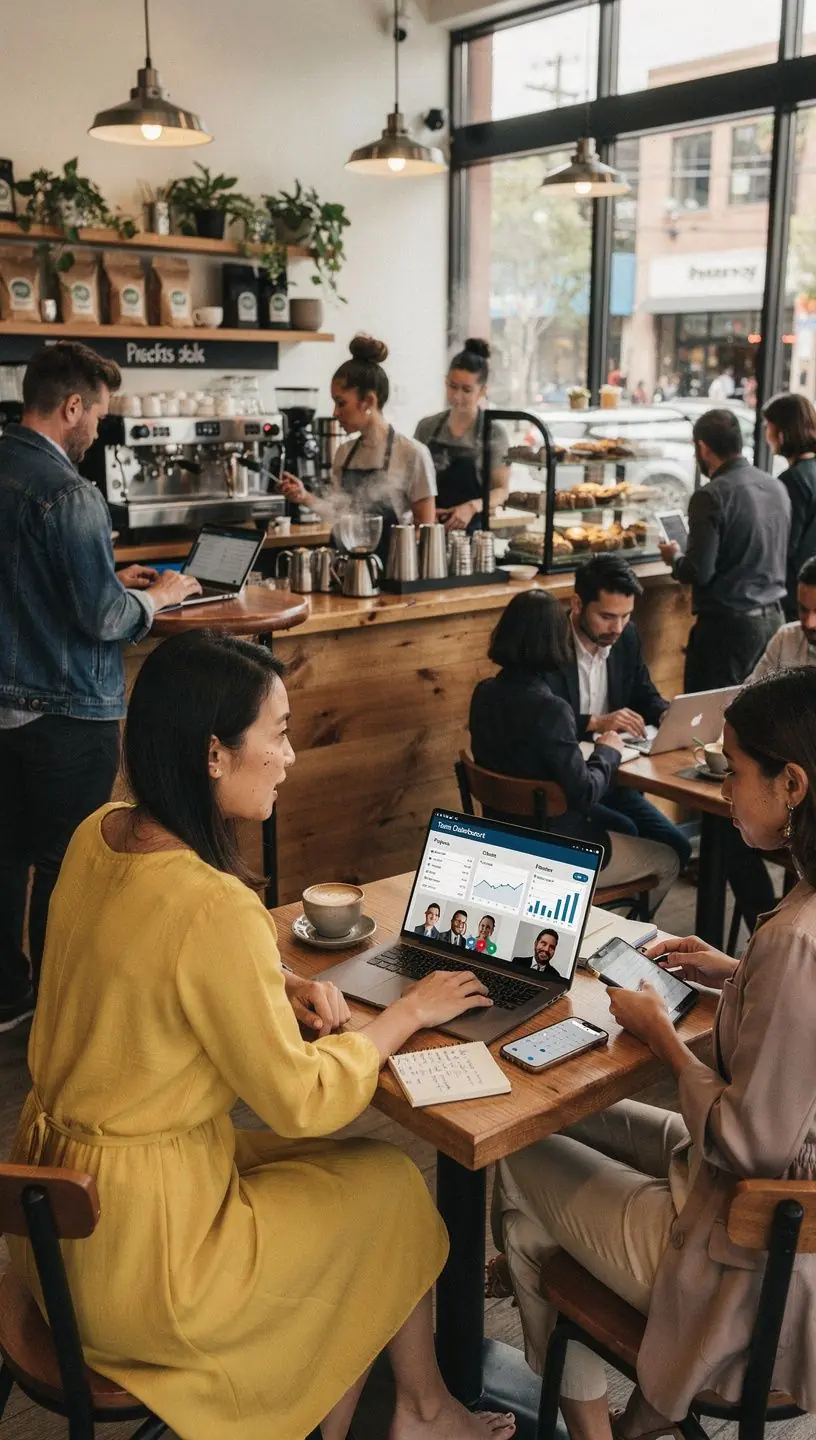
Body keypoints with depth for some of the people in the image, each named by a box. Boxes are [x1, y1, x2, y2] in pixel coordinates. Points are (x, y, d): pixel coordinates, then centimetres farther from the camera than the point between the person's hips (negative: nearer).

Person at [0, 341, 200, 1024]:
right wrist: (158, 595, -2)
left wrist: (110, 580, 16)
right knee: (65, 866, 6)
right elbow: (102, 618, -21)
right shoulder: (68, 492, -20)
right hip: (65, 711, -8)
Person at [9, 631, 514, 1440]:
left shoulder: (99, 835, -4)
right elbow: (300, 1102, -19)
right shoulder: (214, 907, -30)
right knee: (388, 1186, 12)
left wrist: (279, 990, 0)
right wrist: (407, 1014, -5)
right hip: (133, 1251, -7)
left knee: (336, 1161, 20)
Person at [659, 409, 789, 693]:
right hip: (774, 617, 7)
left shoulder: (711, 496, -16)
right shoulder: (776, 487, 6)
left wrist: (674, 557, 4)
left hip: (728, 623, -7)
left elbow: (698, 572, -18)